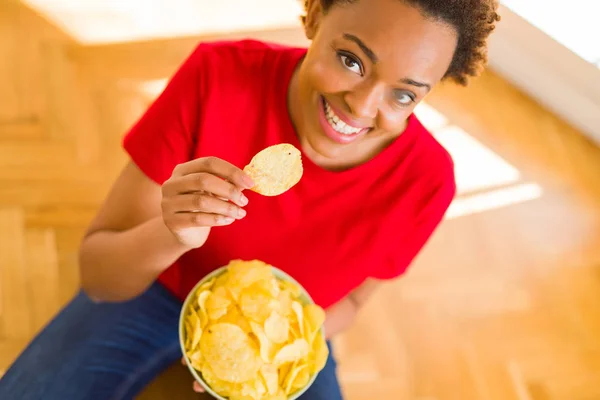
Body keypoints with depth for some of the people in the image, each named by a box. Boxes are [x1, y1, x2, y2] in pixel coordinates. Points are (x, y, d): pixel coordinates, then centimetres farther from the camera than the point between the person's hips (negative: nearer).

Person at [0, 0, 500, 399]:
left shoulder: (424, 181, -25)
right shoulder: (219, 76, -29)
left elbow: (346, 298, -4)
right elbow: (96, 273, -21)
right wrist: (171, 235, -42)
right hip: (157, 291, 0)